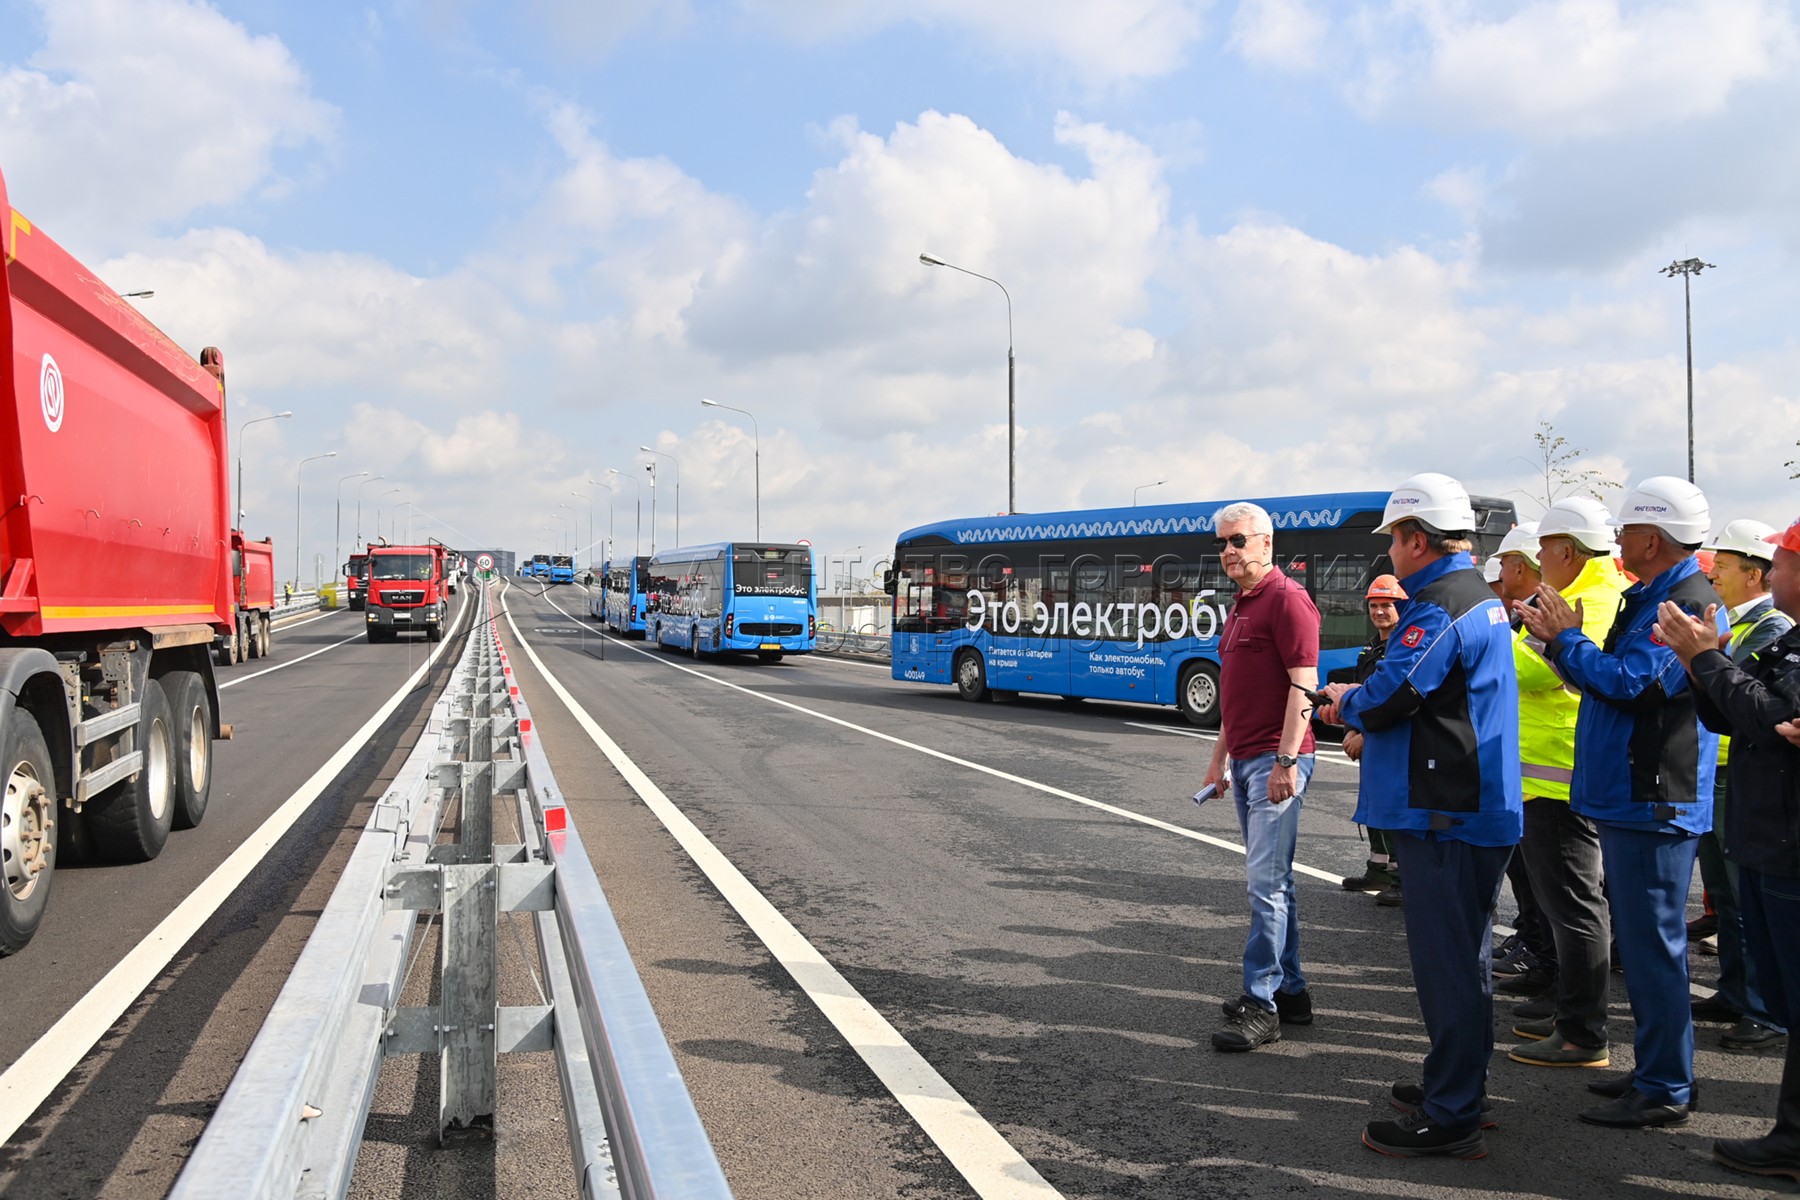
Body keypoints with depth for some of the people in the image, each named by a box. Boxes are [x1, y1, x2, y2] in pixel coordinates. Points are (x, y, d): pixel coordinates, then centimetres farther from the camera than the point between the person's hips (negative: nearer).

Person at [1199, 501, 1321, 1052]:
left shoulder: (1287, 598, -11)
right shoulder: (1241, 606, 19)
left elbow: (1303, 684, -18)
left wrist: (1285, 761, -23)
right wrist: (1219, 759, 23)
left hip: (1276, 760, -10)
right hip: (1246, 760, 10)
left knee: (1266, 881, -9)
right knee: (1268, 879, 14)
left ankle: (1261, 1004, -3)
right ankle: (1290, 991, 23)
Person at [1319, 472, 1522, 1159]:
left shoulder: (1438, 607, -18)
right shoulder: (1480, 598, 16)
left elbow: (1386, 701, -22)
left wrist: (1346, 701, -1)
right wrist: (1361, 699, 8)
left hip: (1443, 816, -11)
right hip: (1480, 809, 11)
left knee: (1445, 962, -4)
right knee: (1463, 954, 19)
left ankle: (1449, 1119, 4)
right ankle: (1462, 1085, 32)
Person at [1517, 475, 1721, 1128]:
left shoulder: (1685, 603, -17)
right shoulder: (1652, 597, 16)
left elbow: (1627, 682, -24)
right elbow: (1610, 681, 17)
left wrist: (1567, 638, -11)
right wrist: (1559, 639, 6)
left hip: (1654, 803, -11)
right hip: (1631, 798, 11)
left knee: (1653, 945, -3)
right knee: (1645, 941, 18)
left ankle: (1665, 1091, 8)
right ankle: (1656, 1069, 29)